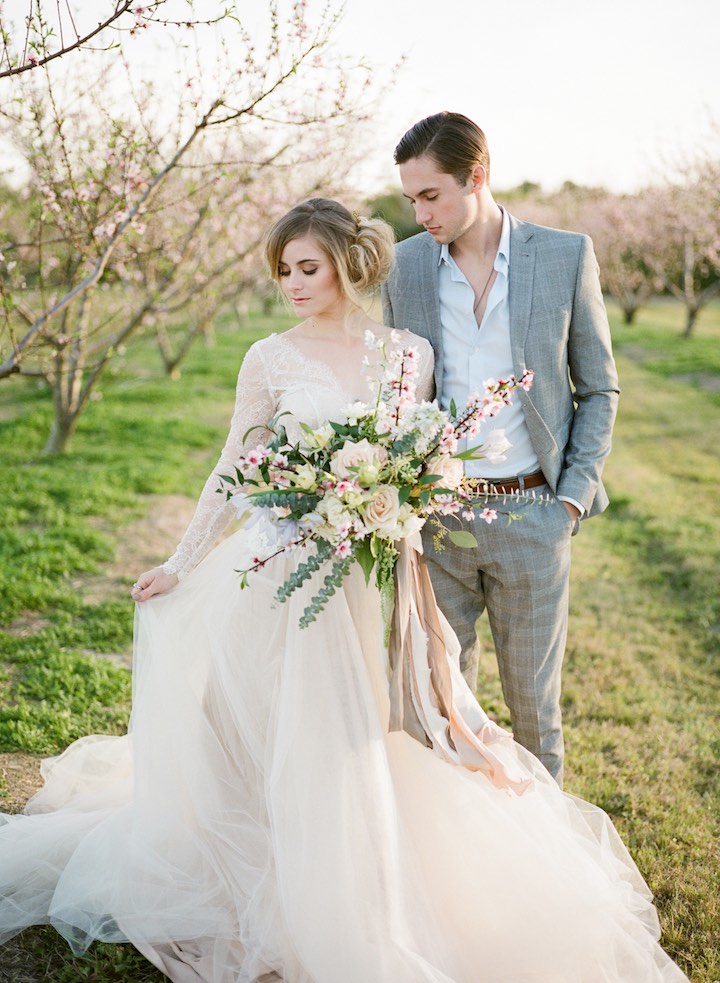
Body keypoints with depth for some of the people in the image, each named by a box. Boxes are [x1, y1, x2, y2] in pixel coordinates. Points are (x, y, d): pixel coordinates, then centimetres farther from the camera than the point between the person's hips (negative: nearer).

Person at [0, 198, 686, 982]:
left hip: (375, 572, 1)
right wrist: (180, 564, 4)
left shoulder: (411, 353, 1)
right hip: (288, 562, -1)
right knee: (301, 733, 6)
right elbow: (232, 471, 4)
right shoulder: (271, 359, -2)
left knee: (368, 737, 5)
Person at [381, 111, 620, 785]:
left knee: (533, 698, 11)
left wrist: (574, 496, -5)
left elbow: (598, 389, 3)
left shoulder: (566, 256, -3)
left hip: (532, 514, -1)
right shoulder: (403, 265, 2)